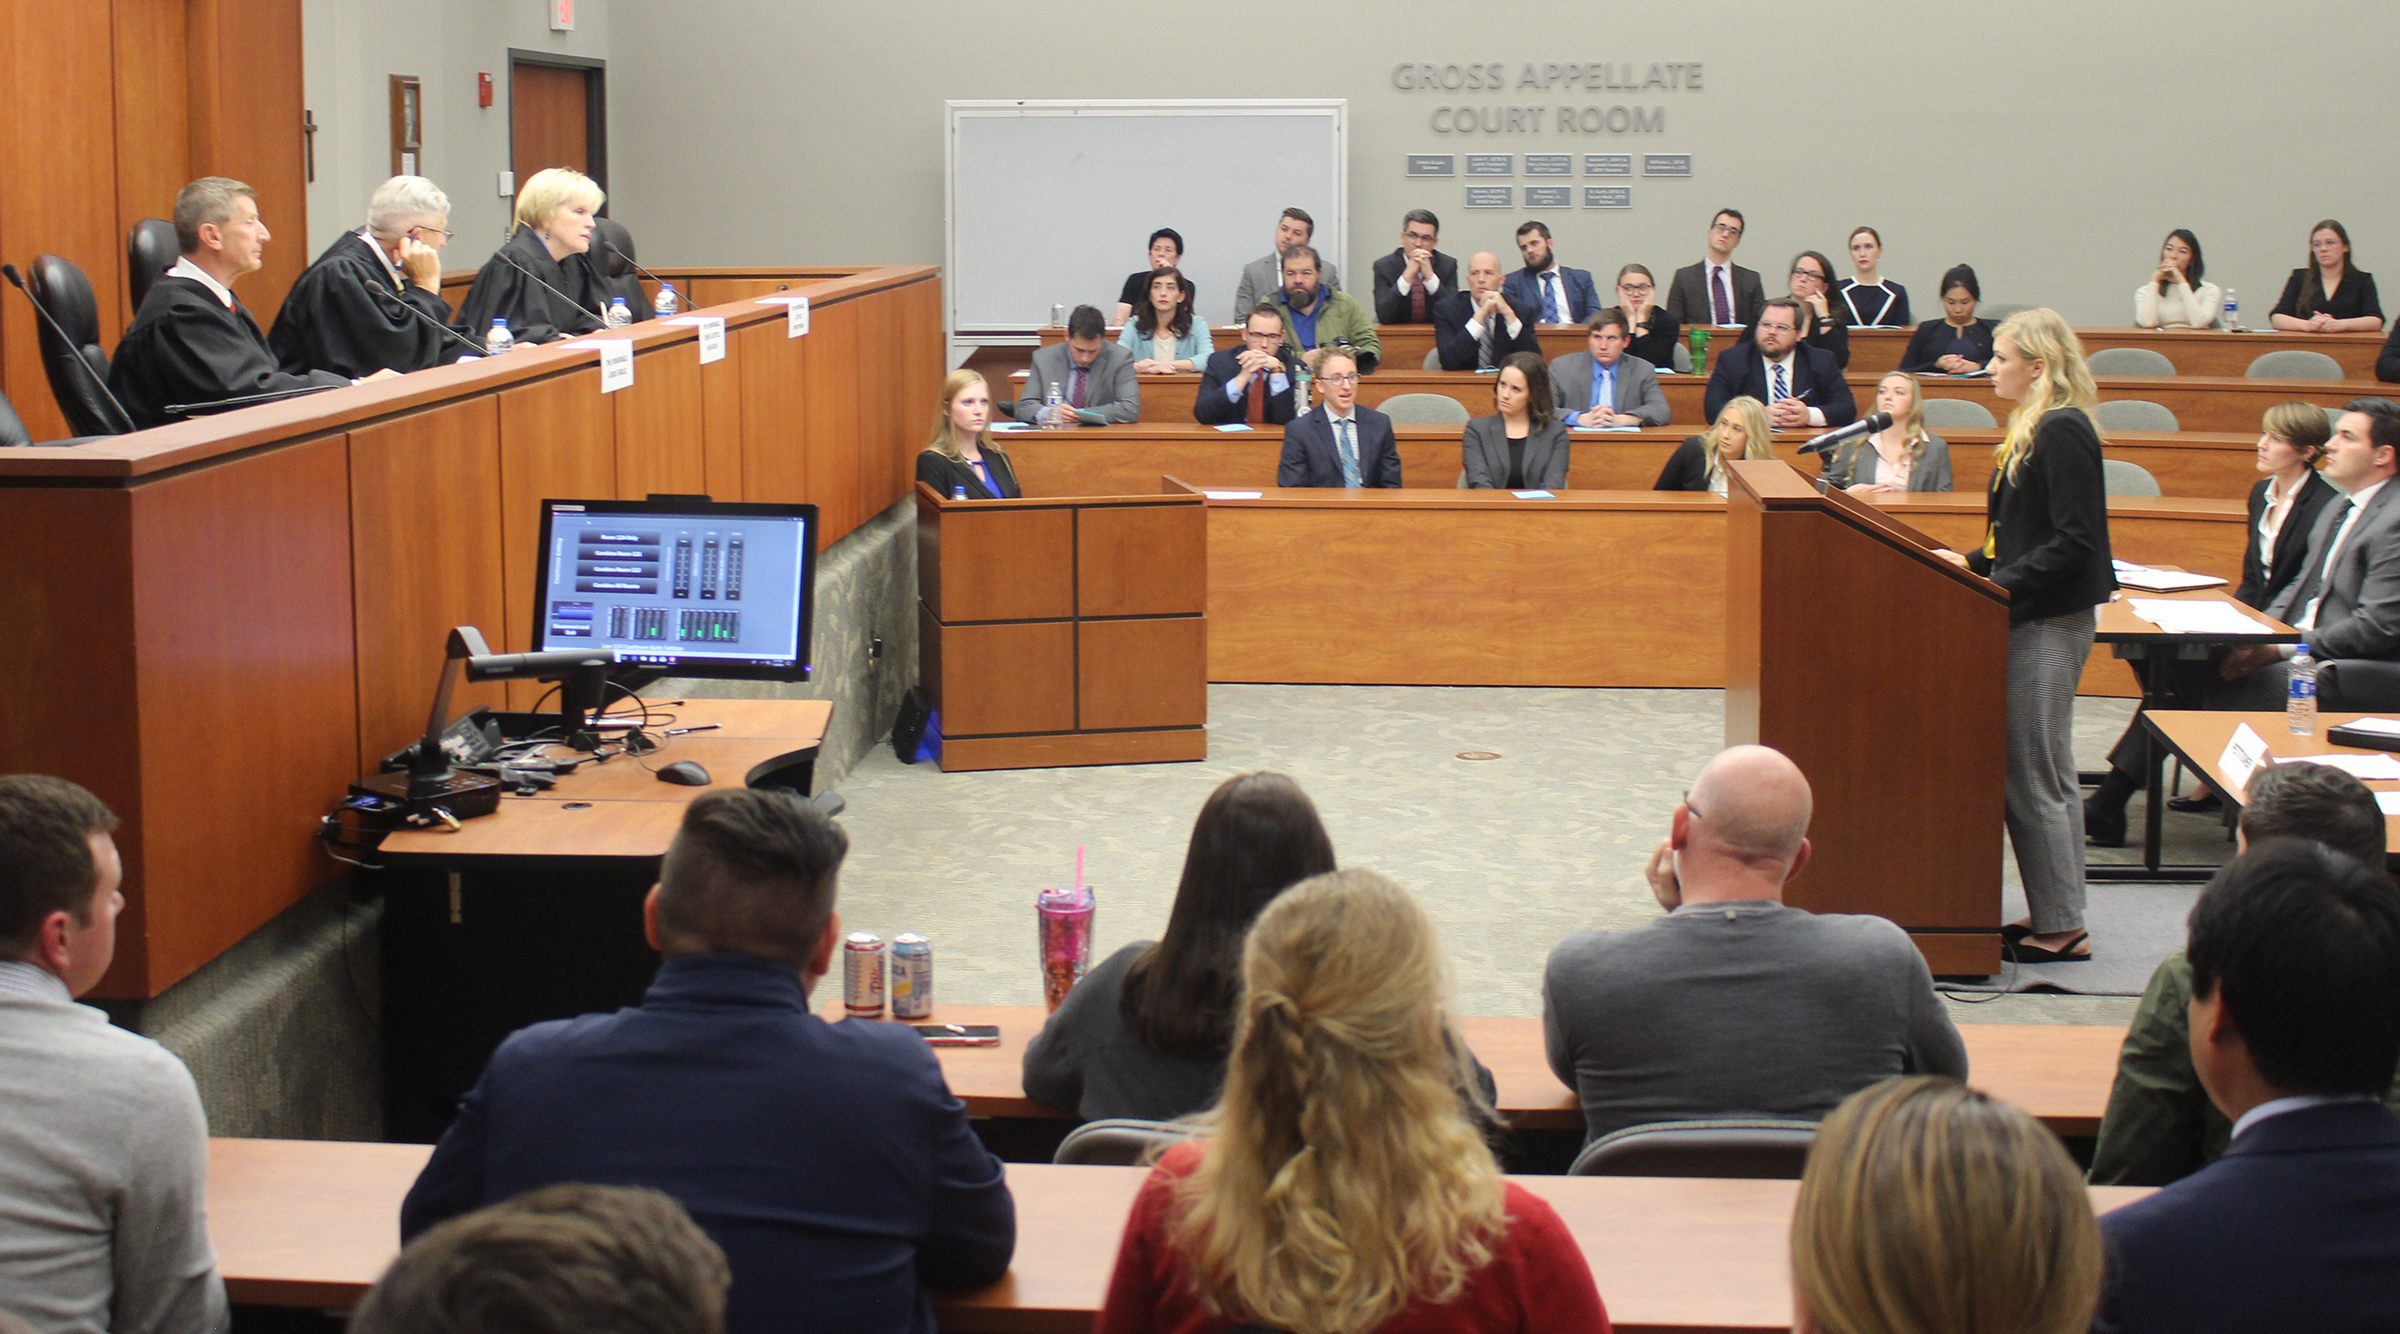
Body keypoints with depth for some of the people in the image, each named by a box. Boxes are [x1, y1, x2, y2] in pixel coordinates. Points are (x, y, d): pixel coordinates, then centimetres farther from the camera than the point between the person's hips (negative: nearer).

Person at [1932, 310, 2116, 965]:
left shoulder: (2063, 432, -16)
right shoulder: (2034, 429, 14)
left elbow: (2075, 541, -22)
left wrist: (2003, 584, -23)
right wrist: (1976, 562, 10)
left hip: (2051, 622, -10)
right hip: (2036, 617, 10)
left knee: (2034, 775, -6)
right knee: (2044, 772, 13)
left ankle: (2061, 928, 0)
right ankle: (2055, 917, 20)